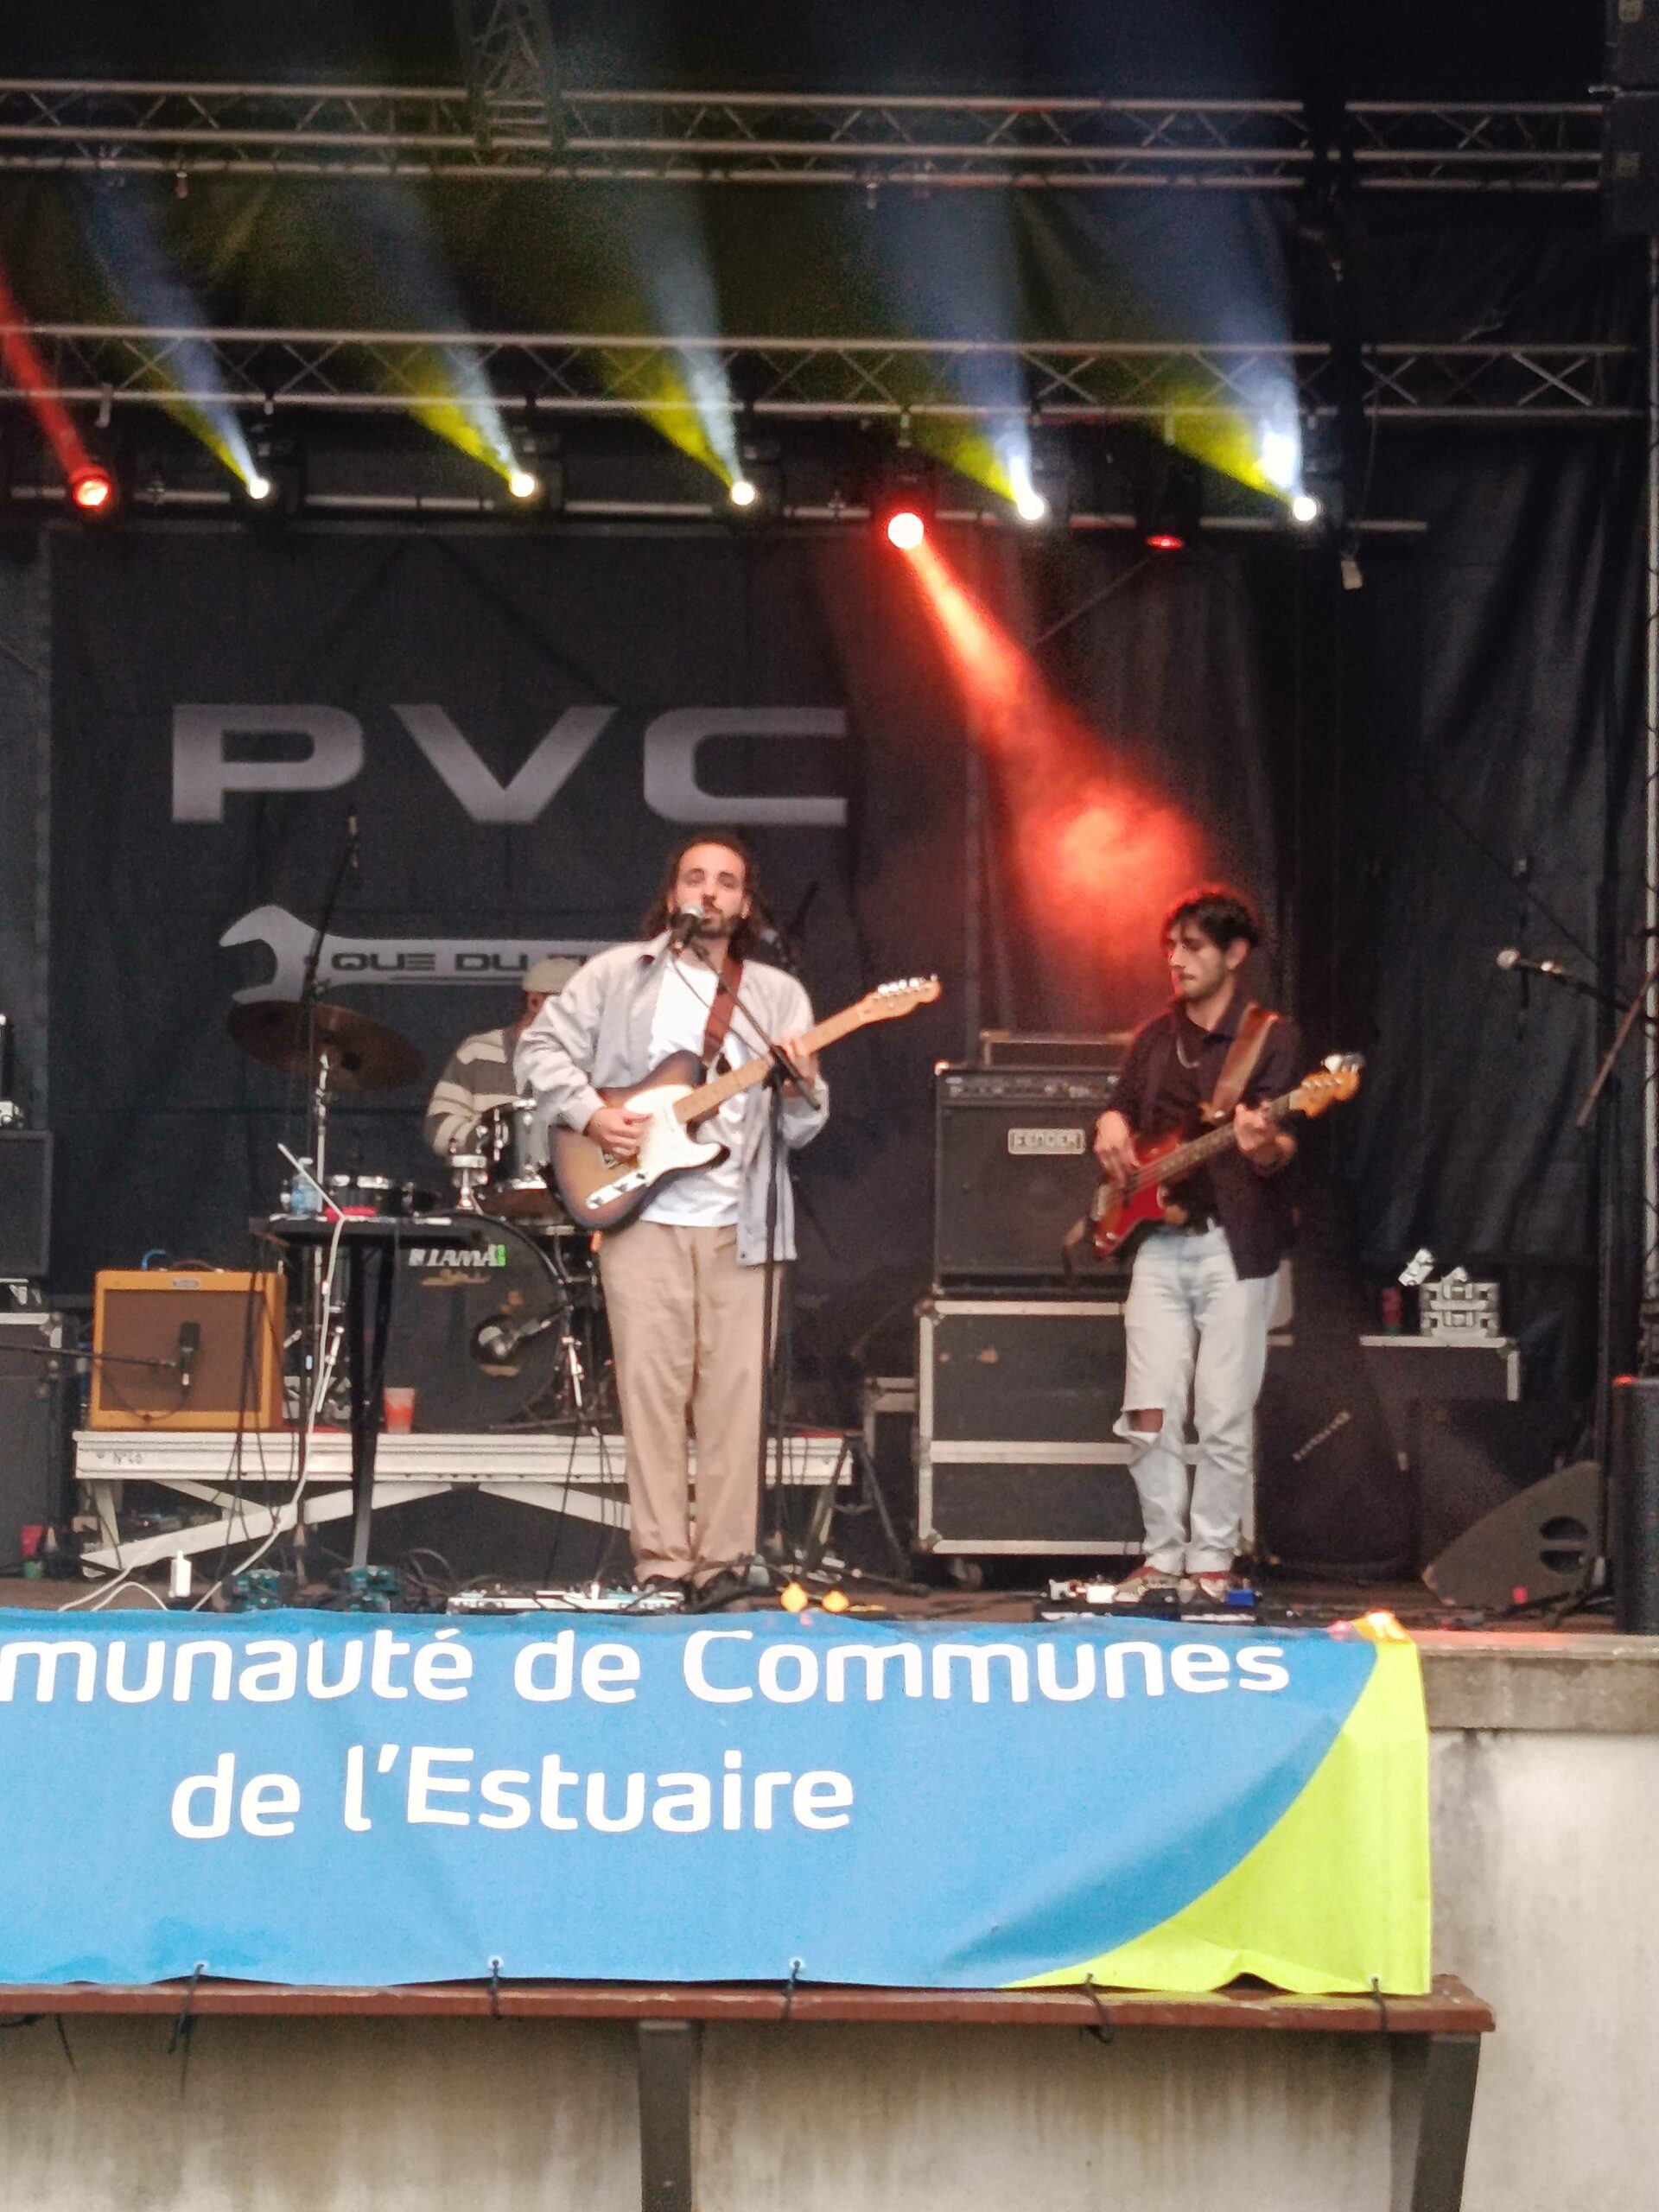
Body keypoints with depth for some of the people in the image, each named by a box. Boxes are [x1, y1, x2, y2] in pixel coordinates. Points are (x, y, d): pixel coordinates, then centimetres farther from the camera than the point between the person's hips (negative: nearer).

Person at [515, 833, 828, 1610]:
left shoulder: (777, 995, 12)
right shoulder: (618, 975, 8)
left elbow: (801, 1131, 9)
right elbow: (541, 1046, 5)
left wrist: (802, 1090, -13)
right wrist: (589, 1113, -9)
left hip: (737, 1224, 2)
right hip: (641, 1216, -2)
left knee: (734, 1391, -2)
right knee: (651, 1388, -5)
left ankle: (723, 1560, 2)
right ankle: (662, 1563, -3)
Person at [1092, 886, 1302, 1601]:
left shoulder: (1272, 1037, -1)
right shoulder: (1154, 1039, 16)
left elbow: (1283, 1151, -9)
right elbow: (1121, 1111, 27)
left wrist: (1266, 1146, -33)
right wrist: (1111, 1127, 3)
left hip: (1233, 1245, -5)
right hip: (1159, 1241, 5)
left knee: (1224, 1420, -5)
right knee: (1149, 1415, -2)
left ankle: (1212, 1560, 5)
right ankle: (1164, 1553, 9)